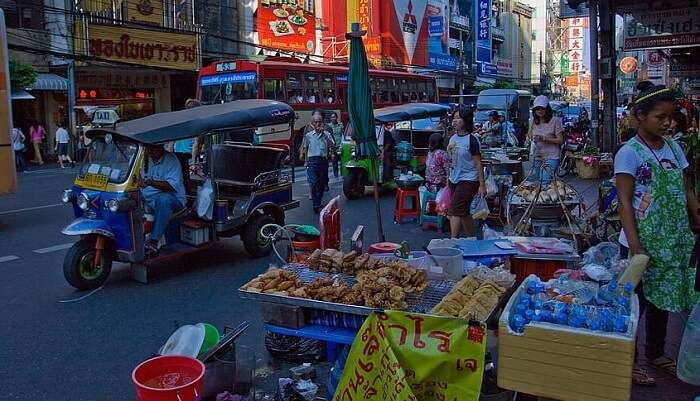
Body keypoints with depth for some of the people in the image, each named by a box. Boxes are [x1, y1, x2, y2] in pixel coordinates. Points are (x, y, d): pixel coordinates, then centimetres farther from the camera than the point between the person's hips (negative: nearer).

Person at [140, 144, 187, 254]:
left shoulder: (171, 160, -6)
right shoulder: (145, 159, 14)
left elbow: (172, 185, -19)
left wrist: (151, 182, -30)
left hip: (173, 198, -6)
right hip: (146, 198, 6)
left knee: (164, 200, -39)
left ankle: (153, 241, -43)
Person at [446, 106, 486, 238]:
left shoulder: (471, 140, -12)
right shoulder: (453, 138, 9)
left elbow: (478, 163, -12)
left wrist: (482, 185, -13)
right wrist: (448, 178, 17)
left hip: (468, 180, -8)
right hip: (454, 180, 8)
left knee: (455, 210, -14)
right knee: (464, 213, 14)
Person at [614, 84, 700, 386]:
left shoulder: (673, 148, 7)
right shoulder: (629, 153, -12)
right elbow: (624, 202, -15)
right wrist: (635, 246, -20)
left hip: (674, 242, 6)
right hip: (642, 243, -6)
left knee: (662, 299, 18)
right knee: (634, 302, 4)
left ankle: (655, 352, 36)